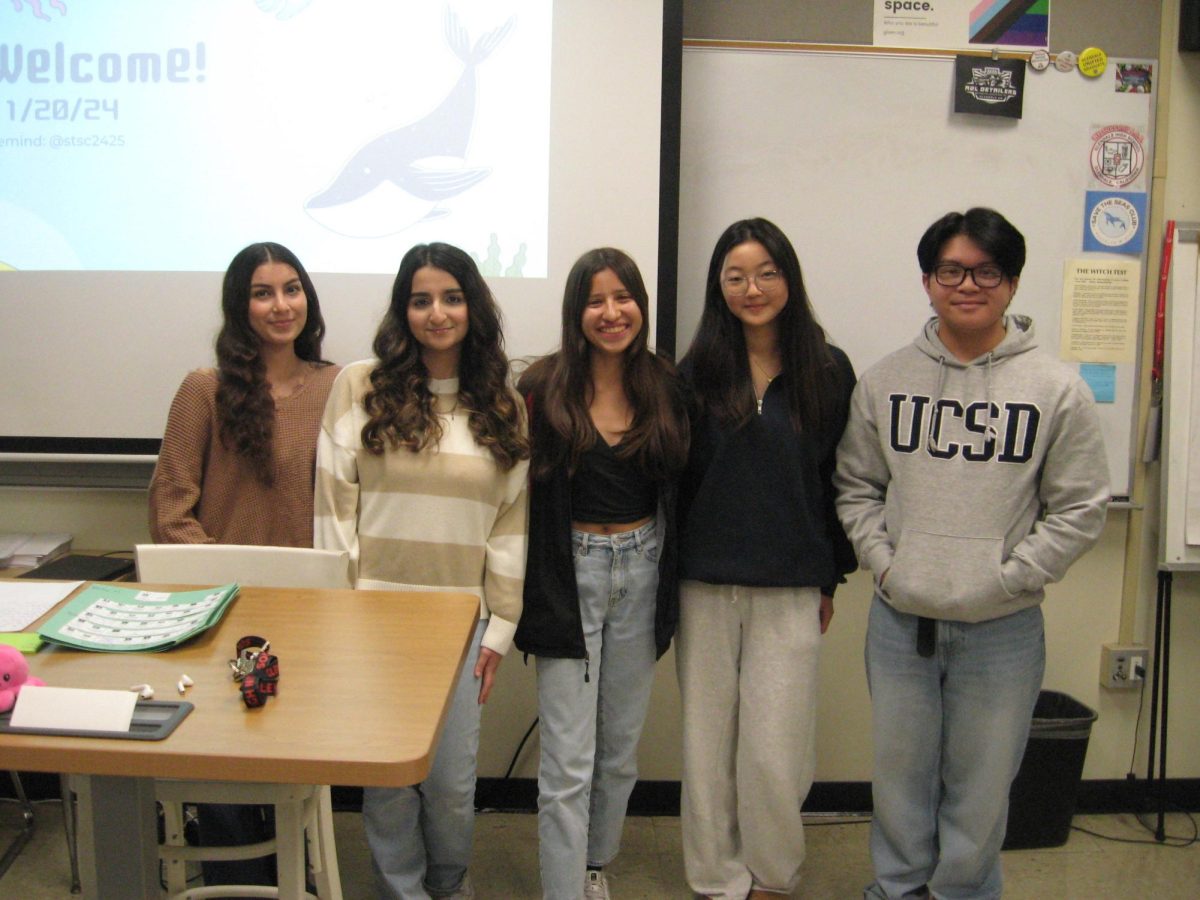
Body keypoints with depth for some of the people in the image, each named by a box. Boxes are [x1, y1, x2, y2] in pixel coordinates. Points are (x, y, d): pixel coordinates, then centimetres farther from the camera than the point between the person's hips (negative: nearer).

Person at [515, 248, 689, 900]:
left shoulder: (665, 388, 2)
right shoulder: (543, 389, -8)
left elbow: (678, 492, 8)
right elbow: (522, 494, -6)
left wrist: (670, 587, 4)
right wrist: (534, 594, -9)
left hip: (642, 572, 4)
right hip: (571, 573, -4)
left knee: (620, 749, 17)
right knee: (569, 764, -2)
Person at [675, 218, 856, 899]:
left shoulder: (828, 370, 0)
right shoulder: (699, 370, 2)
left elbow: (841, 480, 4)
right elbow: (675, 477, 4)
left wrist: (833, 578, 6)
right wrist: (670, 575, 3)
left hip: (791, 592, -1)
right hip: (705, 587, 1)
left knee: (774, 748, 3)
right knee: (709, 741, 10)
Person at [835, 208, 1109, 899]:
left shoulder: (1056, 389, -5)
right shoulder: (886, 382, 1)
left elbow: (1080, 509, -4)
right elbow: (857, 488, 8)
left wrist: (1005, 580, -10)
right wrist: (885, 562, -5)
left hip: (1002, 632, -2)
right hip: (899, 621, 2)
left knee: (981, 787, 11)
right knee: (900, 777, 17)